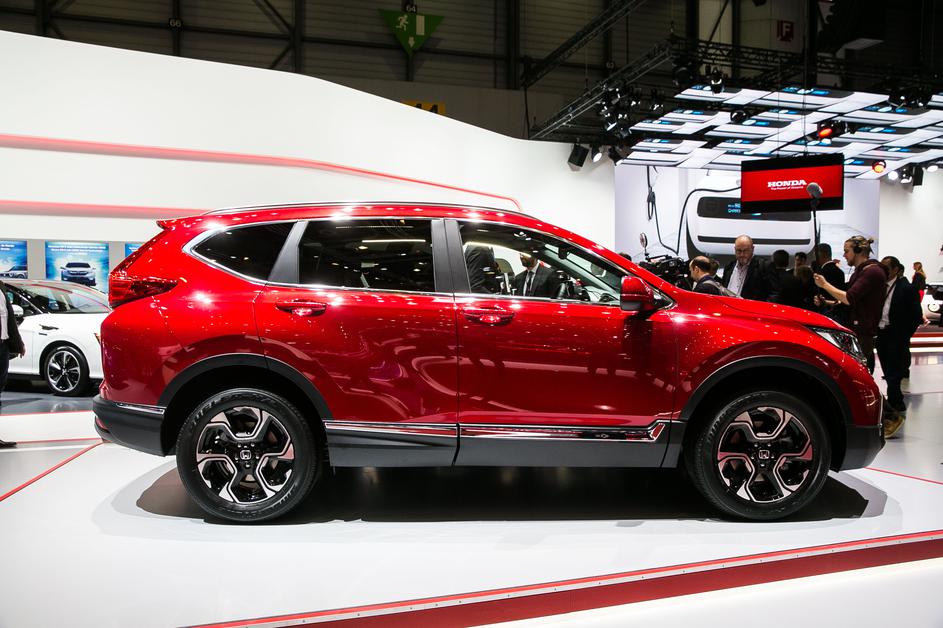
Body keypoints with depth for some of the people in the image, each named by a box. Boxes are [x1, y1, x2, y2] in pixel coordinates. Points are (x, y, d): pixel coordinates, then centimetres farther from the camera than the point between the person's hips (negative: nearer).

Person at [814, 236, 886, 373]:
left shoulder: (873, 272, -12)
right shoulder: (859, 272, 21)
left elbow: (849, 299, -21)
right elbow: (849, 302, 22)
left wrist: (825, 284, -10)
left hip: (863, 334, -10)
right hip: (855, 331, 10)